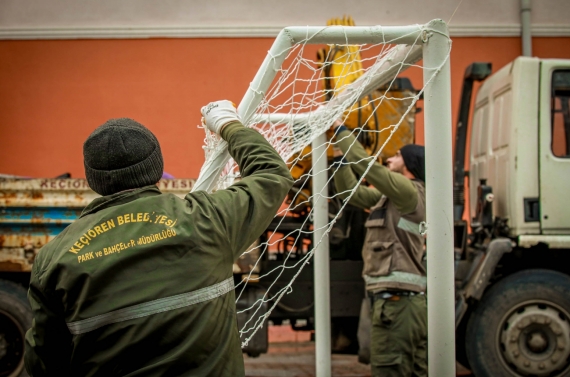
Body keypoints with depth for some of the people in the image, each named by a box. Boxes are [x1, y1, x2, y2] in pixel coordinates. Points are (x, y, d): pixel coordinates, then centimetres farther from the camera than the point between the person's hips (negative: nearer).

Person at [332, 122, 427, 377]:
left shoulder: (409, 191, -9)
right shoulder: (389, 195, 18)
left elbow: (365, 164, -16)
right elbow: (350, 191, 21)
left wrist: (341, 129, -7)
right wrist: (341, 157, 11)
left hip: (397, 299, -10)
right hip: (402, 299, 10)